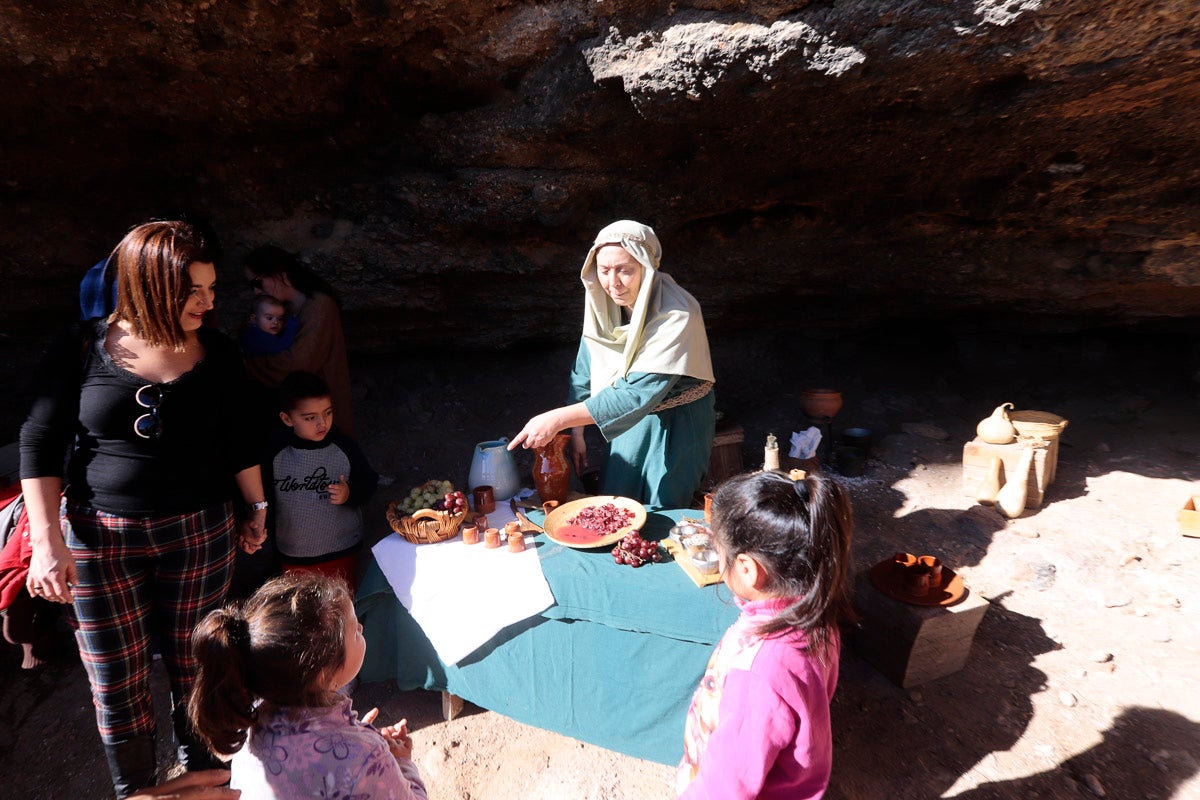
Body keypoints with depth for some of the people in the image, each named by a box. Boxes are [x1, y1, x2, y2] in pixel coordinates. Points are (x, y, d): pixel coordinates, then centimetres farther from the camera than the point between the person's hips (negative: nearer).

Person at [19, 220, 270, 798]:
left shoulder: (217, 354, -3)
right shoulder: (84, 349, -7)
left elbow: (237, 438, 7)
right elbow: (39, 444, -3)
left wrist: (256, 507, 11)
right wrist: (47, 540, -9)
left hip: (200, 534, 1)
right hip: (100, 536, 0)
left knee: (193, 667, 13)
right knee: (116, 683, 11)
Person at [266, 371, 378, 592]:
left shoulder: (345, 448, -13)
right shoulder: (276, 455, -11)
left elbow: (369, 482, -3)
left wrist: (350, 495, -21)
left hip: (342, 551, -1)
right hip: (293, 557, 1)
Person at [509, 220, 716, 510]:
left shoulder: (677, 316, -31)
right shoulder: (603, 303, -12)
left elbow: (639, 394, -35)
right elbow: (584, 371, -1)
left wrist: (559, 419, -38)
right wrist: (575, 433, -1)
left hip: (679, 421, -5)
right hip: (634, 418, 5)